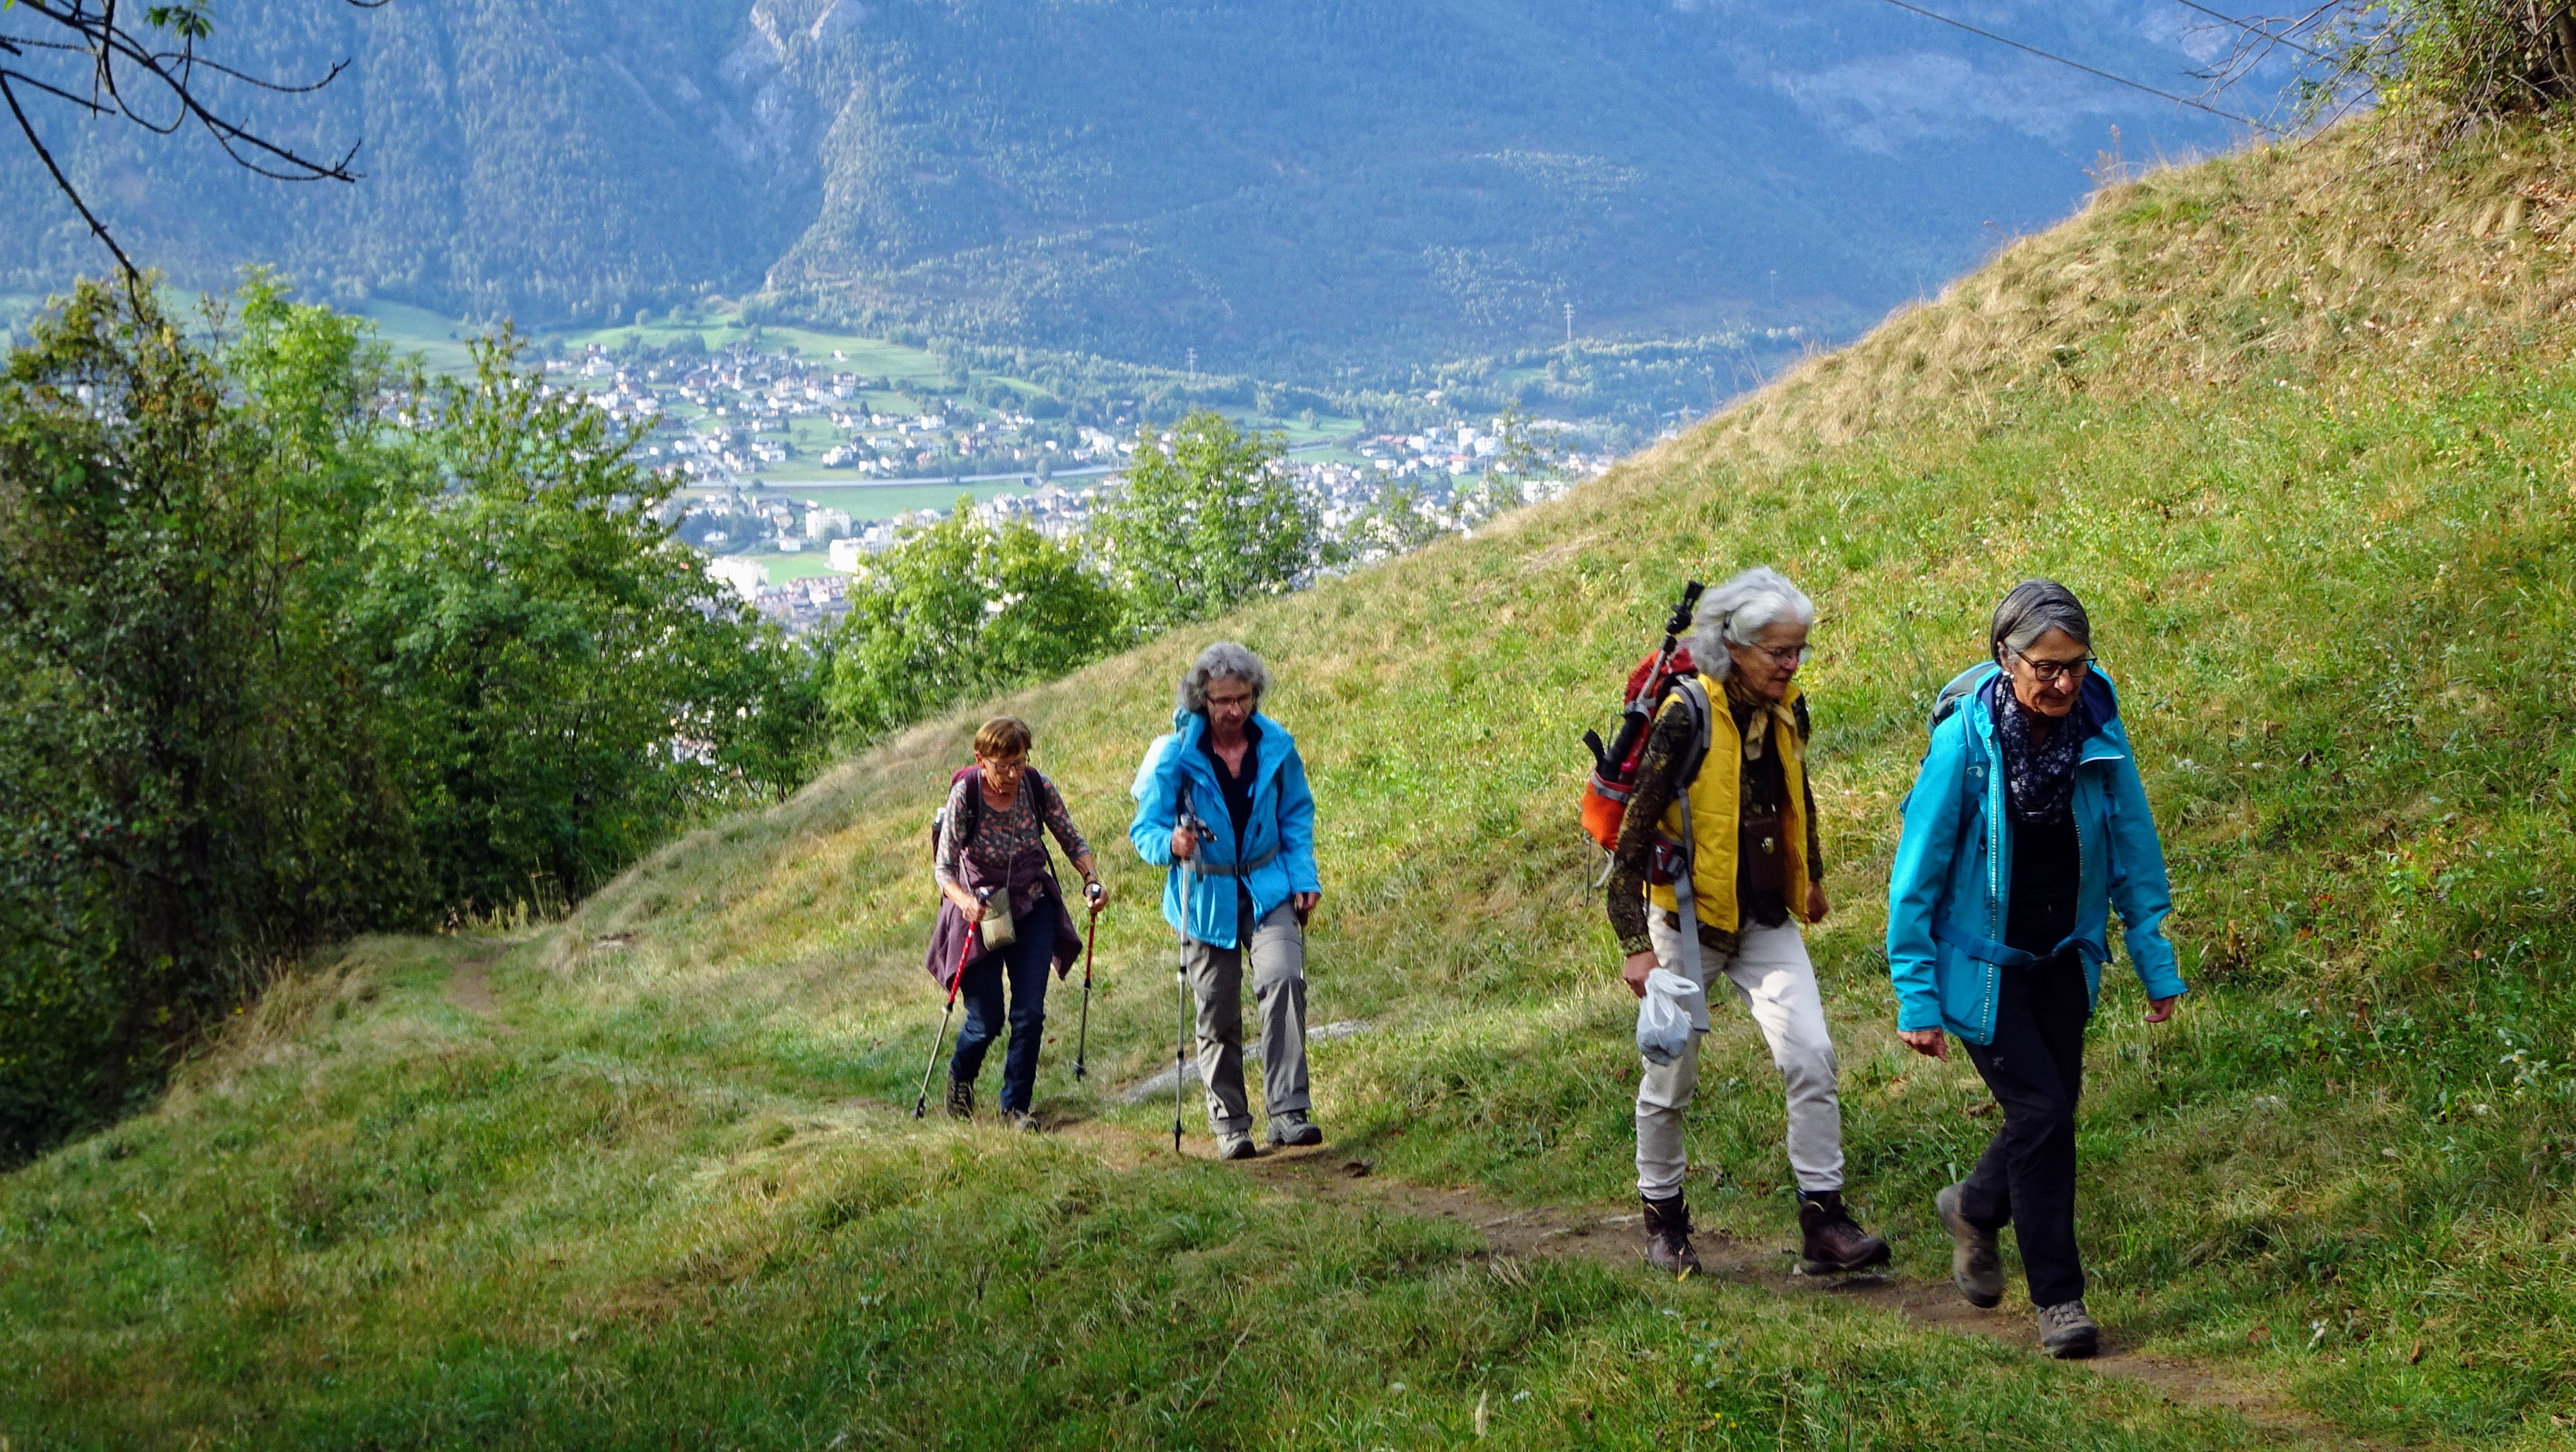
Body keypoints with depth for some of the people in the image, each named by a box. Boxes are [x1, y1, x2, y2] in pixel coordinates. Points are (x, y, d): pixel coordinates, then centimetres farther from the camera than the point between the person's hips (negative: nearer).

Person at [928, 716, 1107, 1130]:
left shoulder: (1038, 788, -13)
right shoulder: (965, 796, -21)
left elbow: (1073, 841, -2)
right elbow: (944, 869, -19)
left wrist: (1092, 879, -21)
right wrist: (965, 901, -39)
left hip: (1032, 910, 2)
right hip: (981, 912, -2)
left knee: (1030, 1014, -7)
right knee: (986, 1021, 0)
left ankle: (1016, 1105, 9)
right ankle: (960, 1075, 33)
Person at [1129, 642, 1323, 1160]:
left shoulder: (1277, 747, -4)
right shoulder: (1177, 755, -12)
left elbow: (1297, 816, 11)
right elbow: (1144, 828, -9)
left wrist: (1304, 878, 1)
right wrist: (1170, 844, -32)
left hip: (1268, 890, 1)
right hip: (1205, 898, 0)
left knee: (1283, 980, -23)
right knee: (1217, 1014, 5)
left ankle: (1288, 1112, -25)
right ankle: (1229, 1125, 21)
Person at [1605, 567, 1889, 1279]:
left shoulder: (1786, 711, 0)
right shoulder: (1685, 719, -19)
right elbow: (1633, 833, -17)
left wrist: (1813, 877, 33)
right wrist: (1636, 943, -20)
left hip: (1767, 921, 5)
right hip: (1689, 921, -5)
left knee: (1811, 1055, -10)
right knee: (1671, 1079, 7)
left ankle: (1824, 1219, -6)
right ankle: (1663, 1218, 25)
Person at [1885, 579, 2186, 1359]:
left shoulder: (2099, 731, -9)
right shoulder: (1966, 739, -20)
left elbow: (2134, 850, 3)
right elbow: (1918, 871, -13)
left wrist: (2155, 963, 5)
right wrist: (1916, 998, -13)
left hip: (2064, 960, 5)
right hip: (1981, 963, -4)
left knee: (2053, 1108, 10)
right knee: (2041, 1109, -11)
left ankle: (1974, 1208, 41)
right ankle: (2058, 1297, 3)